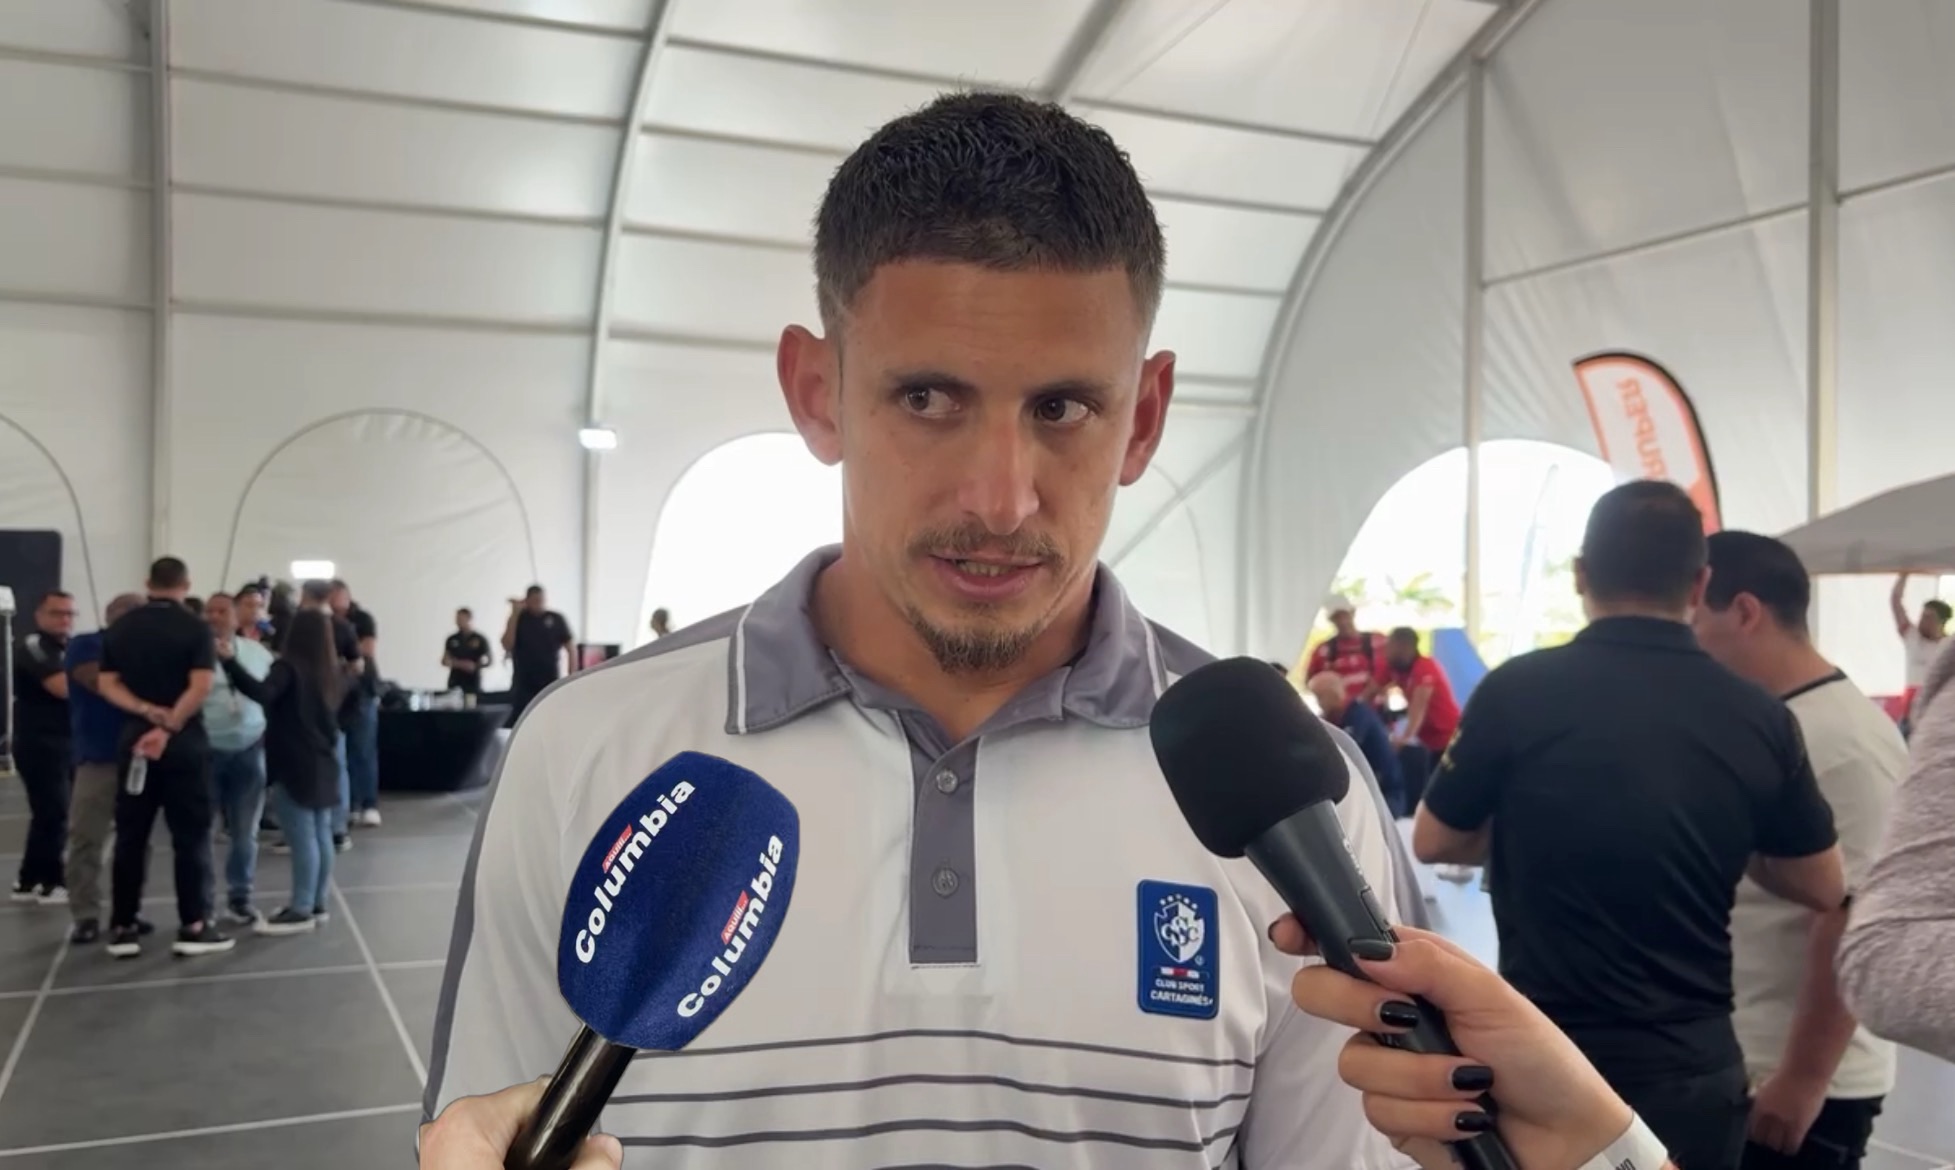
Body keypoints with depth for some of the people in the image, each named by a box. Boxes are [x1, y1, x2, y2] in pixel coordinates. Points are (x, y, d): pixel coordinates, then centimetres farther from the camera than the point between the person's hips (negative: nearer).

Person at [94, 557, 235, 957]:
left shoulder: (120, 627, 7)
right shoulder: (194, 627, -7)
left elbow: (107, 684, 2)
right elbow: (200, 687, -17)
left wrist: (147, 712, -8)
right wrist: (169, 726, -13)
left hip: (134, 737, 4)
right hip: (183, 740, -4)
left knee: (130, 836, 9)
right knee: (191, 834, 2)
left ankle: (122, 928, 12)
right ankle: (193, 926, 2)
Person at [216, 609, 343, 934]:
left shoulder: (288, 667, -13)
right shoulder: (331, 673, 8)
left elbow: (261, 693, -32)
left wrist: (229, 660, -39)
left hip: (294, 766, -8)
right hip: (322, 764, 8)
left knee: (302, 838, -6)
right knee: (320, 835, 10)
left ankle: (302, 910, -4)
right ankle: (317, 905, 17)